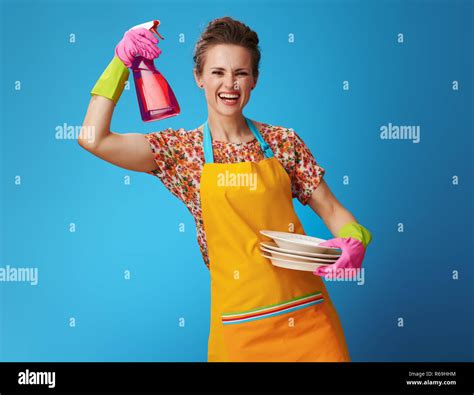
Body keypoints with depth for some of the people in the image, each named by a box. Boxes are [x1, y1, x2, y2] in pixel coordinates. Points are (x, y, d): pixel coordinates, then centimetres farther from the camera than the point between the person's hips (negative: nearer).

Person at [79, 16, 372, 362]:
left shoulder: (284, 142, 1)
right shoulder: (180, 150, -2)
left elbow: (331, 209, 6)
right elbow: (93, 139, -11)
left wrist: (354, 241, -15)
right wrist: (121, 62, -9)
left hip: (308, 311, 2)